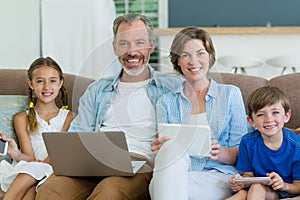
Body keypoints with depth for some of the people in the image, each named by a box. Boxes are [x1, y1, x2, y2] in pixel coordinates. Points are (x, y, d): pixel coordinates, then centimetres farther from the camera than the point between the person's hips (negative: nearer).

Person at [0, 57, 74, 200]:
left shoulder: (68, 117, 13)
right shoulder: (22, 118, 15)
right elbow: (29, 157, 3)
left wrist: (41, 163, -19)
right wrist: (18, 155, -22)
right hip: (26, 170, 1)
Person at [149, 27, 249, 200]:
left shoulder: (230, 94, 14)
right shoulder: (166, 102, 18)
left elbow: (242, 153, 10)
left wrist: (220, 152, -12)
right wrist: (159, 149, -13)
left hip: (221, 177, -3)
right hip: (177, 172, 4)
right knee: (171, 152, -35)